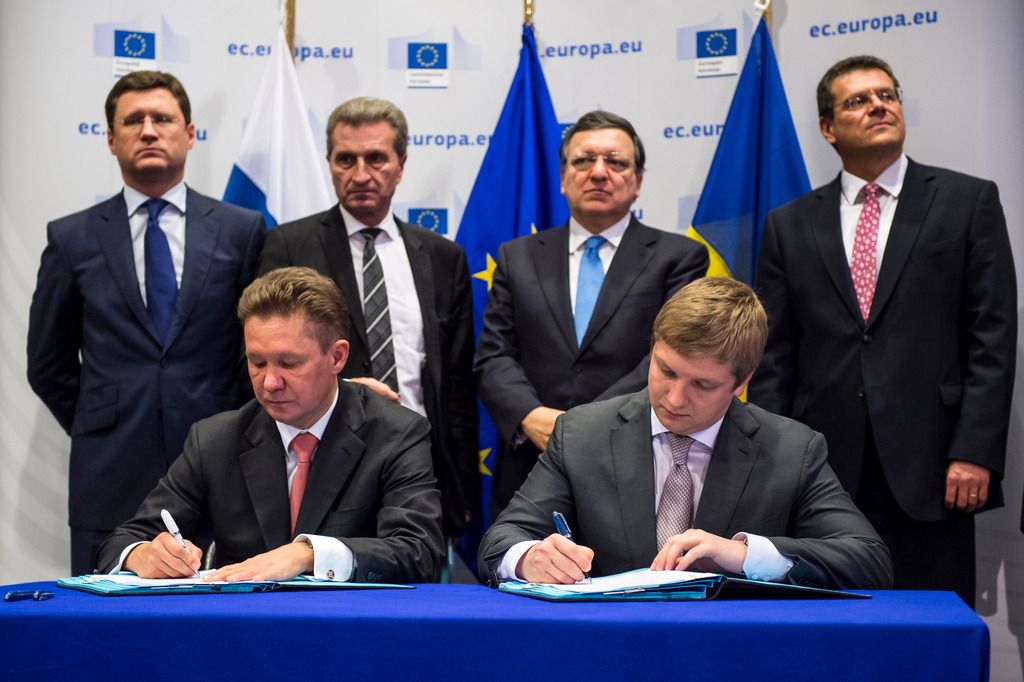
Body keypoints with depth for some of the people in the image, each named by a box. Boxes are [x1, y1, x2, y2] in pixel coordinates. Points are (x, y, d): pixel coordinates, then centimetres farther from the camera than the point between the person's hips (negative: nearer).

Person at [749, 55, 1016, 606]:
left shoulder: (967, 202, 6)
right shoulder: (791, 225, 11)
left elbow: (993, 338, 0)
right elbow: (774, 357, 9)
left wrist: (976, 453, -9)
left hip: (928, 472, -1)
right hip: (823, 474, 2)